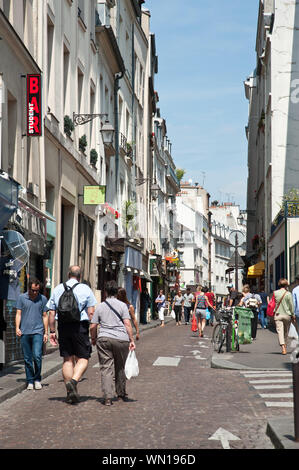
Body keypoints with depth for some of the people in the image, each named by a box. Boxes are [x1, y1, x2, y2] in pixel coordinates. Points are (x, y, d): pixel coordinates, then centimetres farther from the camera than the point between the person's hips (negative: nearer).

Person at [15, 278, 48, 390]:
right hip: (24, 332, 1)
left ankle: (37, 379, 3)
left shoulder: (43, 299, 6)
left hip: (38, 332, -1)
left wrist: (46, 332, 7)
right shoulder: (21, 298, 6)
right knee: (27, 359, 4)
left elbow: (45, 316, 11)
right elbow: (18, 314, 8)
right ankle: (30, 381, 14)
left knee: (37, 356, -13)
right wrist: (17, 328, -6)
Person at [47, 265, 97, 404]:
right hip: (80, 326, -3)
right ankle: (73, 381, -21)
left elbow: (51, 313, 7)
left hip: (63, 326, 3)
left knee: (67, 359, 9)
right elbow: (91, 312, -4)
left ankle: (70, 393, 10)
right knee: (83, 358, 4)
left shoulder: (57, 289, 9)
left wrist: (52, 331, 11)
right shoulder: (85, 289, 0)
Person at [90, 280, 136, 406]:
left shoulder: (100, 306, 8)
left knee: (106, 368, -1)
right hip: (121, 339, 0)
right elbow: (127, 324, -5)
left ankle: (108, 397, -11)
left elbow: (93, 326, 6)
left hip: (104, 339, 0)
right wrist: (131, 340, -2)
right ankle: (121, 394, 28)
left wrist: (93, 339, 22)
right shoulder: (122, 305, 3)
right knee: (120, 367, 15)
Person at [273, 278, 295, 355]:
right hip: (287, 314, 0)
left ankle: (283, 346, -21)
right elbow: (291, 305, -4)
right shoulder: (288, 294, -7)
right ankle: (285, 344, 29)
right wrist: (293, 315, 4)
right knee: (286, 331, 17)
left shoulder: (275, 293, -1)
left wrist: (273, 312, 19)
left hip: (278, 315, 0)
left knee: (280, 331, -6)